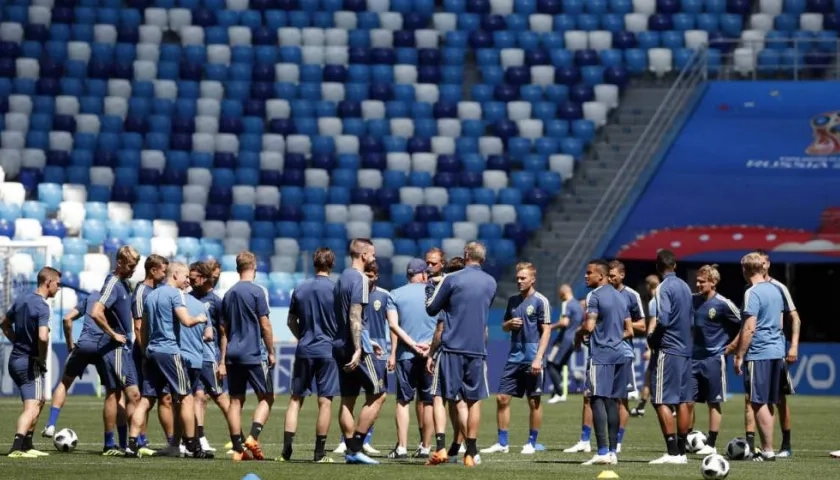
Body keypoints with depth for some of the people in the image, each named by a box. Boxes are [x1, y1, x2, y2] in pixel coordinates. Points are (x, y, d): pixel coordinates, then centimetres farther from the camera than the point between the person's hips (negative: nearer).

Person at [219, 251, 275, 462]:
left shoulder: (229, 294, 12)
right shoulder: (258, 291, -7)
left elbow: (223, 330, 14)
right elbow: (265, 325, -9)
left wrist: (222, 361, 18)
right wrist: (271, 352, 1)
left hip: (233, 356, 5)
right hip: (254, 354, -5)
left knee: (236, 400, 7)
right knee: (266, 398, 4)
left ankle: (238, 448, 4)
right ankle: (253, 437, -15)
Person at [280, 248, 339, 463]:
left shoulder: (300, 289, 5)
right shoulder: (336, 289, -6)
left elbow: (291, 322, 12)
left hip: (304, 350, 3)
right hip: (328, 350, -3)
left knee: (296, 399, 10)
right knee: (325, 401, 1)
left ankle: (287, 450, 4)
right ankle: (320, 453, 2)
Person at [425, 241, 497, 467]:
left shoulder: (452, 279, -4)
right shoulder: (491, 283, 9)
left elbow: (431, 309, 2)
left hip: (451, 347, -3)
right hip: (477, 349, 3)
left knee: (440, 397, 2)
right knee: (474, 401, 8)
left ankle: (441, 448, -13)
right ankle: (470, 453, 7)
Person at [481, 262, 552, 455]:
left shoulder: (540, 301, -5)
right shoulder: (513, 300, 13)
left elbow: (546, 331, -9)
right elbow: (504, 327, 22)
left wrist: (538, 358, -16)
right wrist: (510, 324, -3)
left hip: (532, 358, -6)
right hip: (514, 356, 6)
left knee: (534, 401, 2)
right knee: (502, 398, 2)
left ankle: (531, 443, 11)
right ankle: (502, 443, 9)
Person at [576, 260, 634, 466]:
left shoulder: (595, 296, -8)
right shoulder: (620, 297, 17)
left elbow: (589, 325, -18)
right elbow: (629, 331, 19)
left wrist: (578, 335, 1)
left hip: (601, 355, -8)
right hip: (620, 353, 8)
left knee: (597, 399, -8)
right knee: (612, 401, 10)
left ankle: (603, 451, -16)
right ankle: (613, 451, 8)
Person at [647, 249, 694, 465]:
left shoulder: (664, 288, -11)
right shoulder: (685, 287, 13)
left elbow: (663, 320, -19)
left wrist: (652, 338, -4)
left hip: (668, 350, -8)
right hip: (686, 349, 8)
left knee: (662, 401, -7)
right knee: (682, 401, 10)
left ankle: (673, 452, -13)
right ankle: (682, 451, 12)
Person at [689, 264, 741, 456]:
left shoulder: (723, 304, -10)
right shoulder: (693, 300, 5)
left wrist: (731, 347, -5)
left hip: (714, 359, -5)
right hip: (694, 357, 5)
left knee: (714, 402, 2)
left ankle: (711, 444, 7)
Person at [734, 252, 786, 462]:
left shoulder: (752, 293, -13)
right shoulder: (775, 290, 12)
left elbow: (749, 328, -18)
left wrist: (739, 355, -13)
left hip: (759, 353, -8)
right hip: (777, 351, 8)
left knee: (759, 403, -4)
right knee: (768, 403, 14)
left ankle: (768, 450, -5)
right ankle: (767, 448, 17)